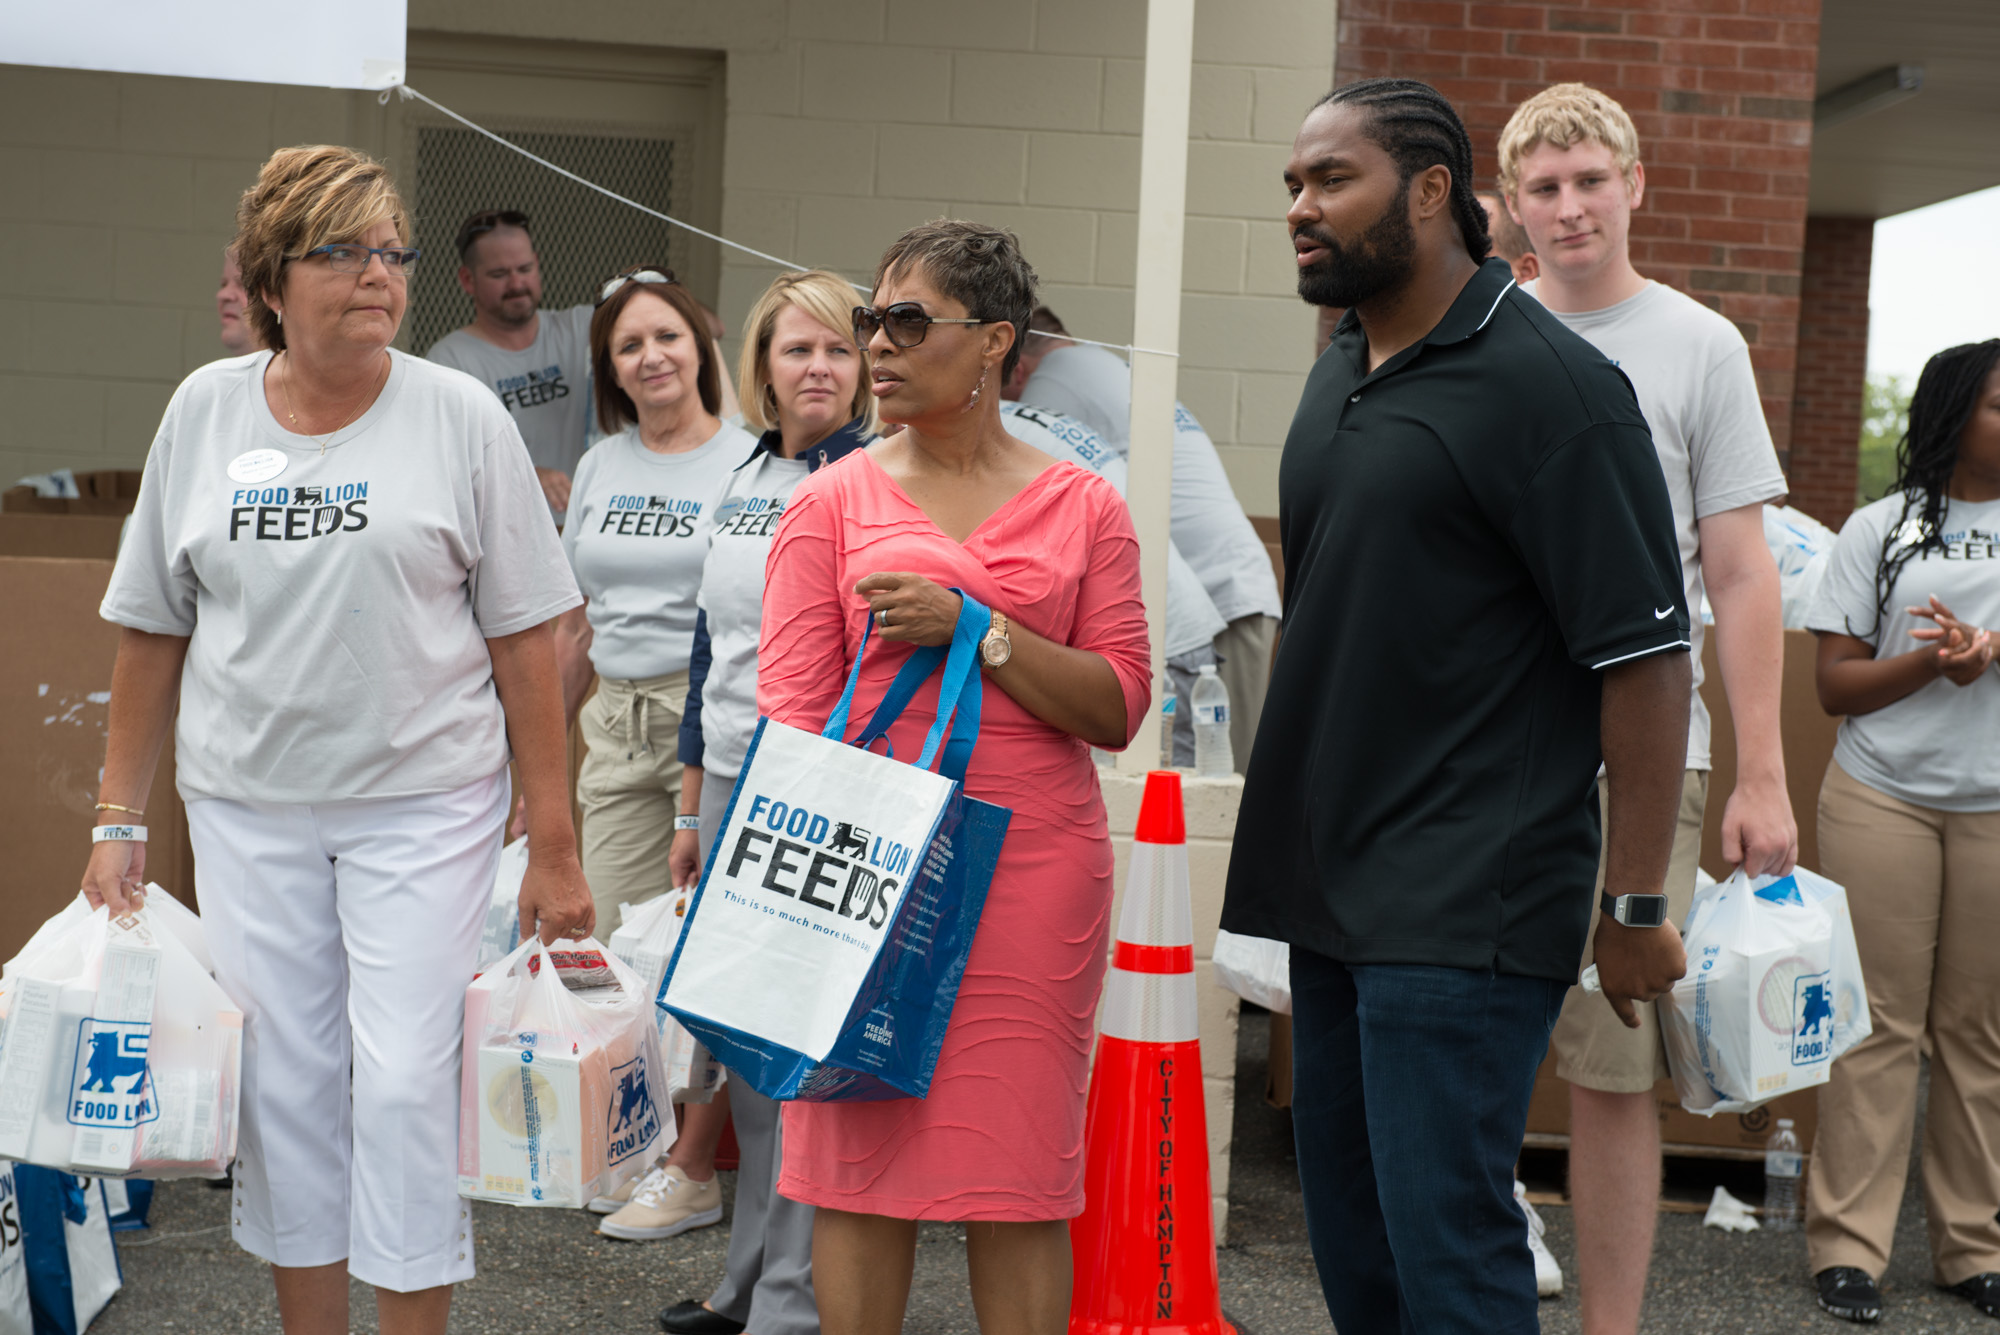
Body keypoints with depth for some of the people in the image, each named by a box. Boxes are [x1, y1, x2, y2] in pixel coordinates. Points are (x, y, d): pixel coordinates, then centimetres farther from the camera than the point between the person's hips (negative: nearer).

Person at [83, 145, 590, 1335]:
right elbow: (153, 629, 10)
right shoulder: (205, 410, 5)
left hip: (423, 801, -2)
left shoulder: (462, 418, -2)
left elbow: (525, 640, -2)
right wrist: (118, 818, 8)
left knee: (406, 1082, -4)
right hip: (247, 802, 3)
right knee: (285, 1081, 8)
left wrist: (555, 844, -5)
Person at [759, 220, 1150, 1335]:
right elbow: (792, 702, -1)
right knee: (859, 1160, 5)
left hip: (1034, 865, 0)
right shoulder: (833, 501, 6)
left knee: (1022, 1174, 4)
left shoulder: (1083, 507, 6)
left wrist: (974, 629, -12)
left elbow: (1119, 707, 0)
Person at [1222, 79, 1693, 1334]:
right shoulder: (1339, 375, 13)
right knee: (1349, 1231, 14)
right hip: (1333, 895, 8)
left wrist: (1637, 908, -14)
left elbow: (1647, 657, -14)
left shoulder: (1547, 383, -12)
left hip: (1464, 909, -8)